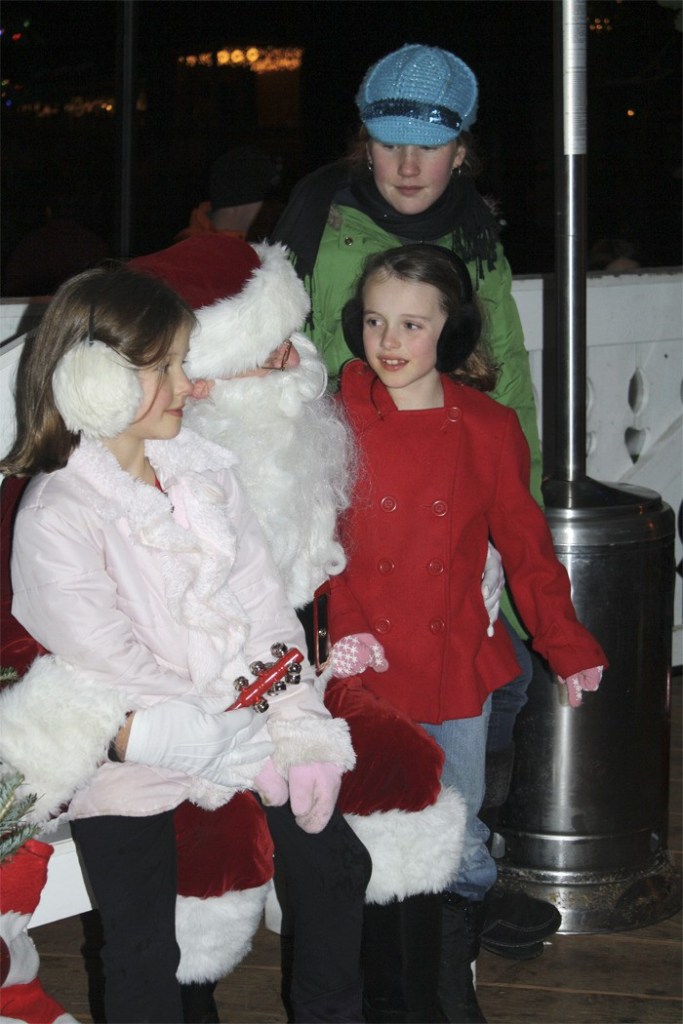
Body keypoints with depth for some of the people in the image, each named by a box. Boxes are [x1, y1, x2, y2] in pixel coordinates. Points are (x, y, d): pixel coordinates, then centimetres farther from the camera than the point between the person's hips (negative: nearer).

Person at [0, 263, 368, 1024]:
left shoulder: (202, 471, 3)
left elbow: (264, 605, 2)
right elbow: (115, 673, -18)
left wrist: (302, 733, -8)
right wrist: (238, 751, -18)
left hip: (238, 731, 6)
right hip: (127, 765, -6)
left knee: (338, 863, 12)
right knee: (145, 956, 3)